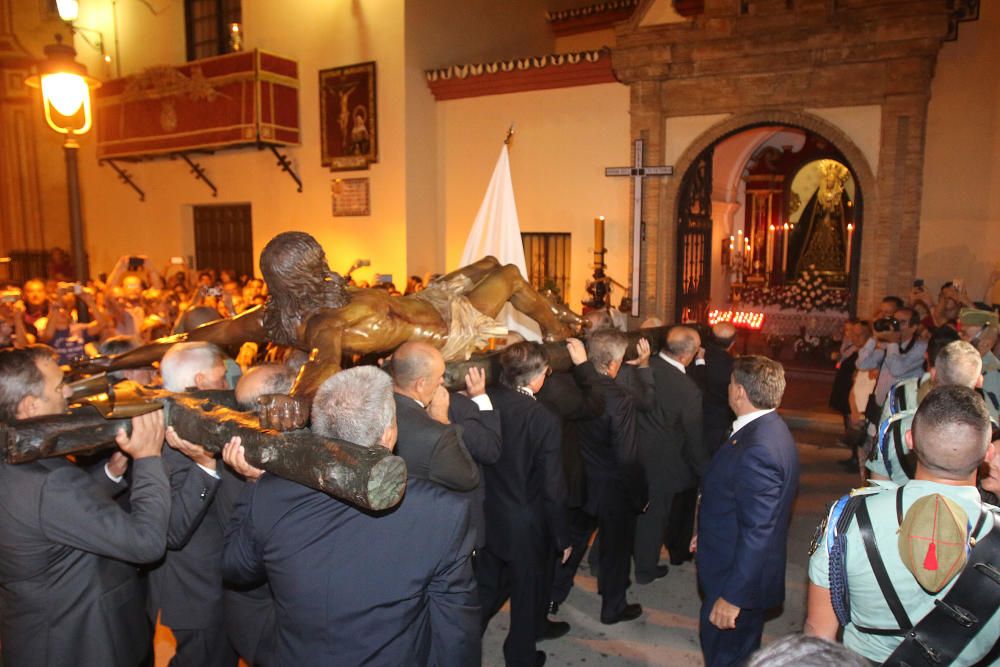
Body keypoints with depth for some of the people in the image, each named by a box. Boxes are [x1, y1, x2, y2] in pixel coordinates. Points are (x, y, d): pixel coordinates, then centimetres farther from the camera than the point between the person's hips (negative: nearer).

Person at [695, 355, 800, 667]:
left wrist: (732, 596, -23)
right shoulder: (769, 428, 0)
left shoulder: (757, 450, -32)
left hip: (739, 575, -9)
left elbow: (758, 532, -30)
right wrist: (708, 533, 19)